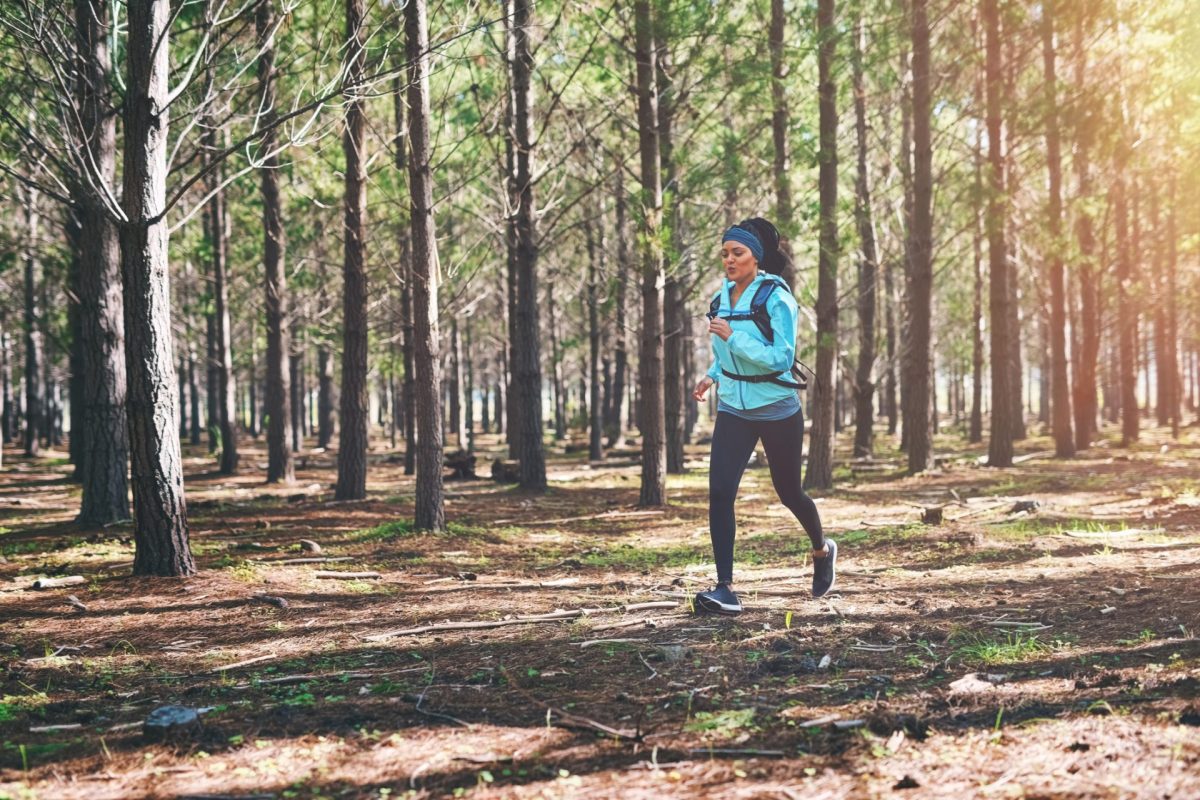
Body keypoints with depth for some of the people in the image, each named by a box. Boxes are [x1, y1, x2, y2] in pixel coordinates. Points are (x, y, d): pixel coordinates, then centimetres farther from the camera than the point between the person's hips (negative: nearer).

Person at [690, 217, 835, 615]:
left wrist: (732, 336, -27)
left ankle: (822, 550, 43)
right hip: (733, 410, 5)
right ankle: (725, 589, -12)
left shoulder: (776, 298, -15)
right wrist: (712, 375, 7)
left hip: (777, 410, -5)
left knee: (788, 492, 12)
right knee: (719, 493, -12)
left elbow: (782, 358, -22)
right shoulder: (722, 297, 5)